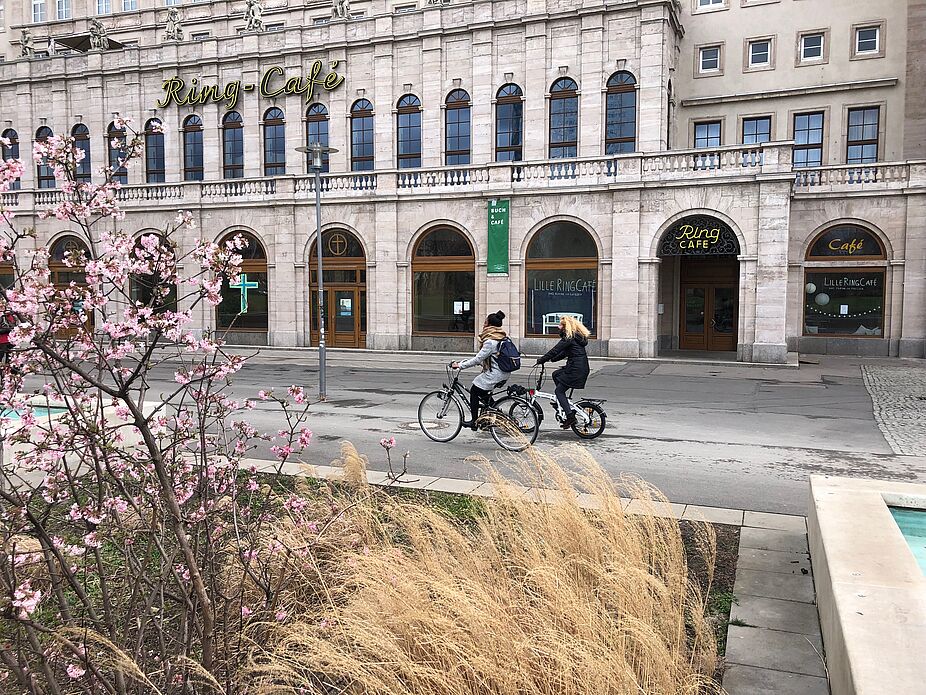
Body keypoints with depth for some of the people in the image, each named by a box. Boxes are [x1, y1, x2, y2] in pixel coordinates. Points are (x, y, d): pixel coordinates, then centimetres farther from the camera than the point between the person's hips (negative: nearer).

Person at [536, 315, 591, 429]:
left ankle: (570, 417, -8)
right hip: (582, 368, 10)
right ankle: (566, 405, 21)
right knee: (555, 374, 23)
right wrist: (552, 359, 21)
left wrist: (541, 360, -7)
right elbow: (565, 353, 23)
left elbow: (555, 350, -15)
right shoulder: (577, 336, 16)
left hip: (576, 369, -10)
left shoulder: (569, 338, -14)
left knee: (559, 390, -2)